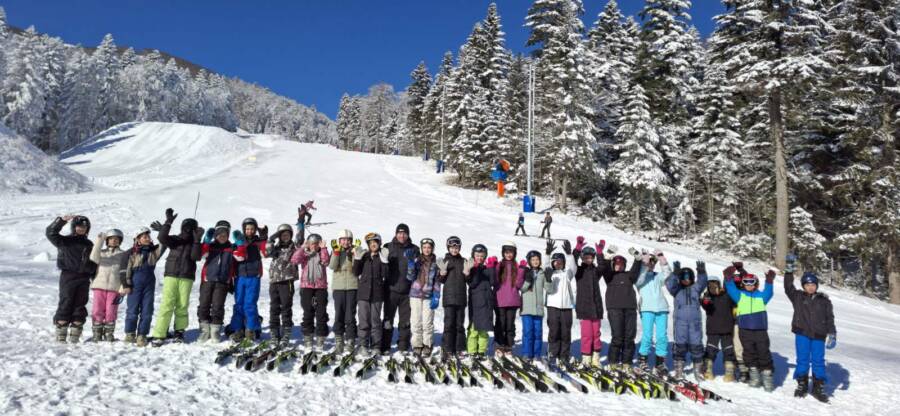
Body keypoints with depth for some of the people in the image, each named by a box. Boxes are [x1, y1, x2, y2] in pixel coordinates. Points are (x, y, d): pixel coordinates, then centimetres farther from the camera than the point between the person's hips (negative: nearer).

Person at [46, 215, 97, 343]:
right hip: (68, 277, -4)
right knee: (65, 304, -3)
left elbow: (94, 263, 20)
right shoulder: (65, 241, 3)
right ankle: (61, 335, 5)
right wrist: (62, 220, -26)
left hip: (84, 279, 4)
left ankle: (75, 335, 11)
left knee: (80, 306, 4)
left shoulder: (89, 245, 16)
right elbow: (50, 232, -14)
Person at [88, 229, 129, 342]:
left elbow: (124, 271, 4)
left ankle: (109, 334, 9)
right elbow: (94, 259, -6)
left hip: (115, 287, -2)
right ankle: (97, 334, 9)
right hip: (99, 285, 2)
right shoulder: (101, 252, 17)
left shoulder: (123, 254, 11)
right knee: (97, 310, 0)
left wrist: (124, 286, -7)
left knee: (111, 311, -1)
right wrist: (99, 241, -9)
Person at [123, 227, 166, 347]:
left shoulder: (154, 251, 10)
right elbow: (127, 268, 0)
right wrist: (126, 284, -5)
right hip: (135, 284, -3)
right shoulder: (132, 252, 0)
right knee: (133, 310, 3)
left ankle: (142, 335, 8)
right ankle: (130, 334, 18)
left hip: (149, 284, 3)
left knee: (147, 311, 2)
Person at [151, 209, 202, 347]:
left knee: (182, 306, 2)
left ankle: (180, 331, 20)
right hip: (171, 276, -1)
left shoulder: (195, 243, 9)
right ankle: (159, 334, -7)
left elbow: (196, 257, -8)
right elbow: (162, 238, -12)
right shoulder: (175, 240, 8)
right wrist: (168, 222, -18)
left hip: (186, 278, 1)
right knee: (167, 305, -8)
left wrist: (197, 240, -16)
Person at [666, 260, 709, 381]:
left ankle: (698, 370, 14)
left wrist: (701, 272, -33)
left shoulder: (696, 288, 8)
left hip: (695, 321, 1)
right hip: (680, 321, -1)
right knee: (680, 344, 2)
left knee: (696, 345, 2)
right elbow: (669, 284, -16)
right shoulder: (676, 288, 5)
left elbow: (702, 282, -12)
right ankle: (679, 370, 11)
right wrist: (675, 273, -32)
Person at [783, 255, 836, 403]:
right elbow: (788, 288, -9)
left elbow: (830, 318, 4)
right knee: (802, 360, 7)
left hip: (818, 335, 0)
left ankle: (818, 387, 16)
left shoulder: (824, 300, 4)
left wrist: (832, 334, -4)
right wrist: (789, 271, -17)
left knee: (818, 361, 4)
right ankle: (802, 385, 19)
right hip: (802, 334, 0)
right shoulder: (798, 297, 4)